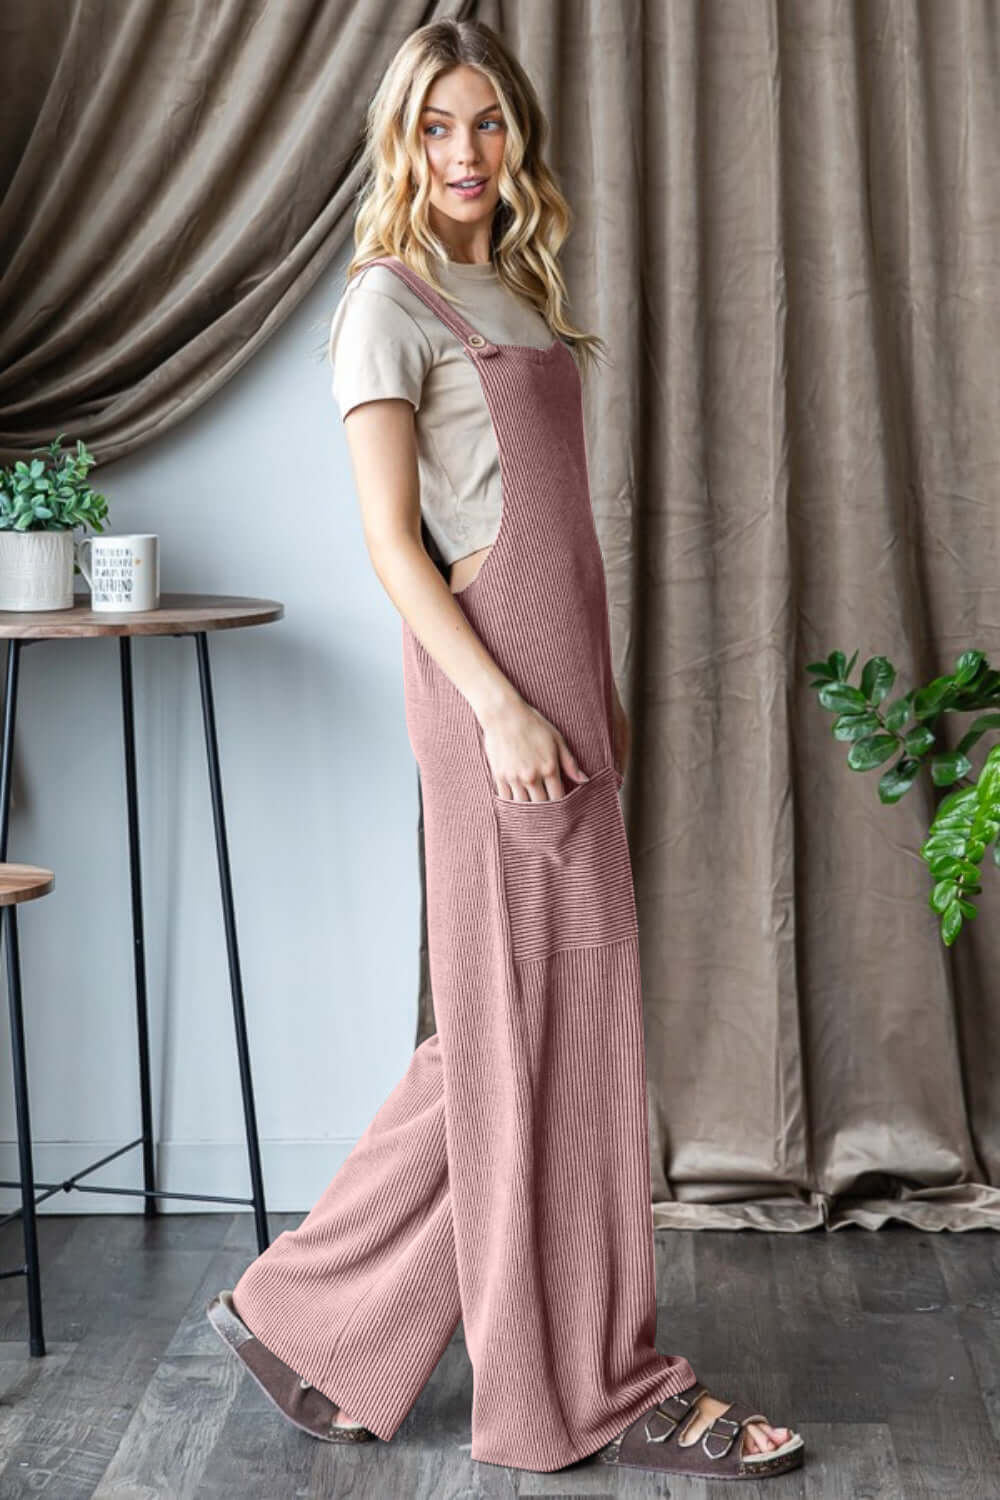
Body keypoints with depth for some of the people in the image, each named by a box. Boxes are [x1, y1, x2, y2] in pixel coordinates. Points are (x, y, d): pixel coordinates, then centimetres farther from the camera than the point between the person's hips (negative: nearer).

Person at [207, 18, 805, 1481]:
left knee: (526, 1023, 10)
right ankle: (597, 1389, 9)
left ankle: (310, 1316, 21)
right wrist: (502, 706, -18)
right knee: (547, 1026, -3)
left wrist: (600, 691, 18)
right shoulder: (391, 302, -5)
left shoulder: (518, 292, 19)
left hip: (556, 672, 9)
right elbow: (393, 540, -11)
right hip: (488, 673, -9)